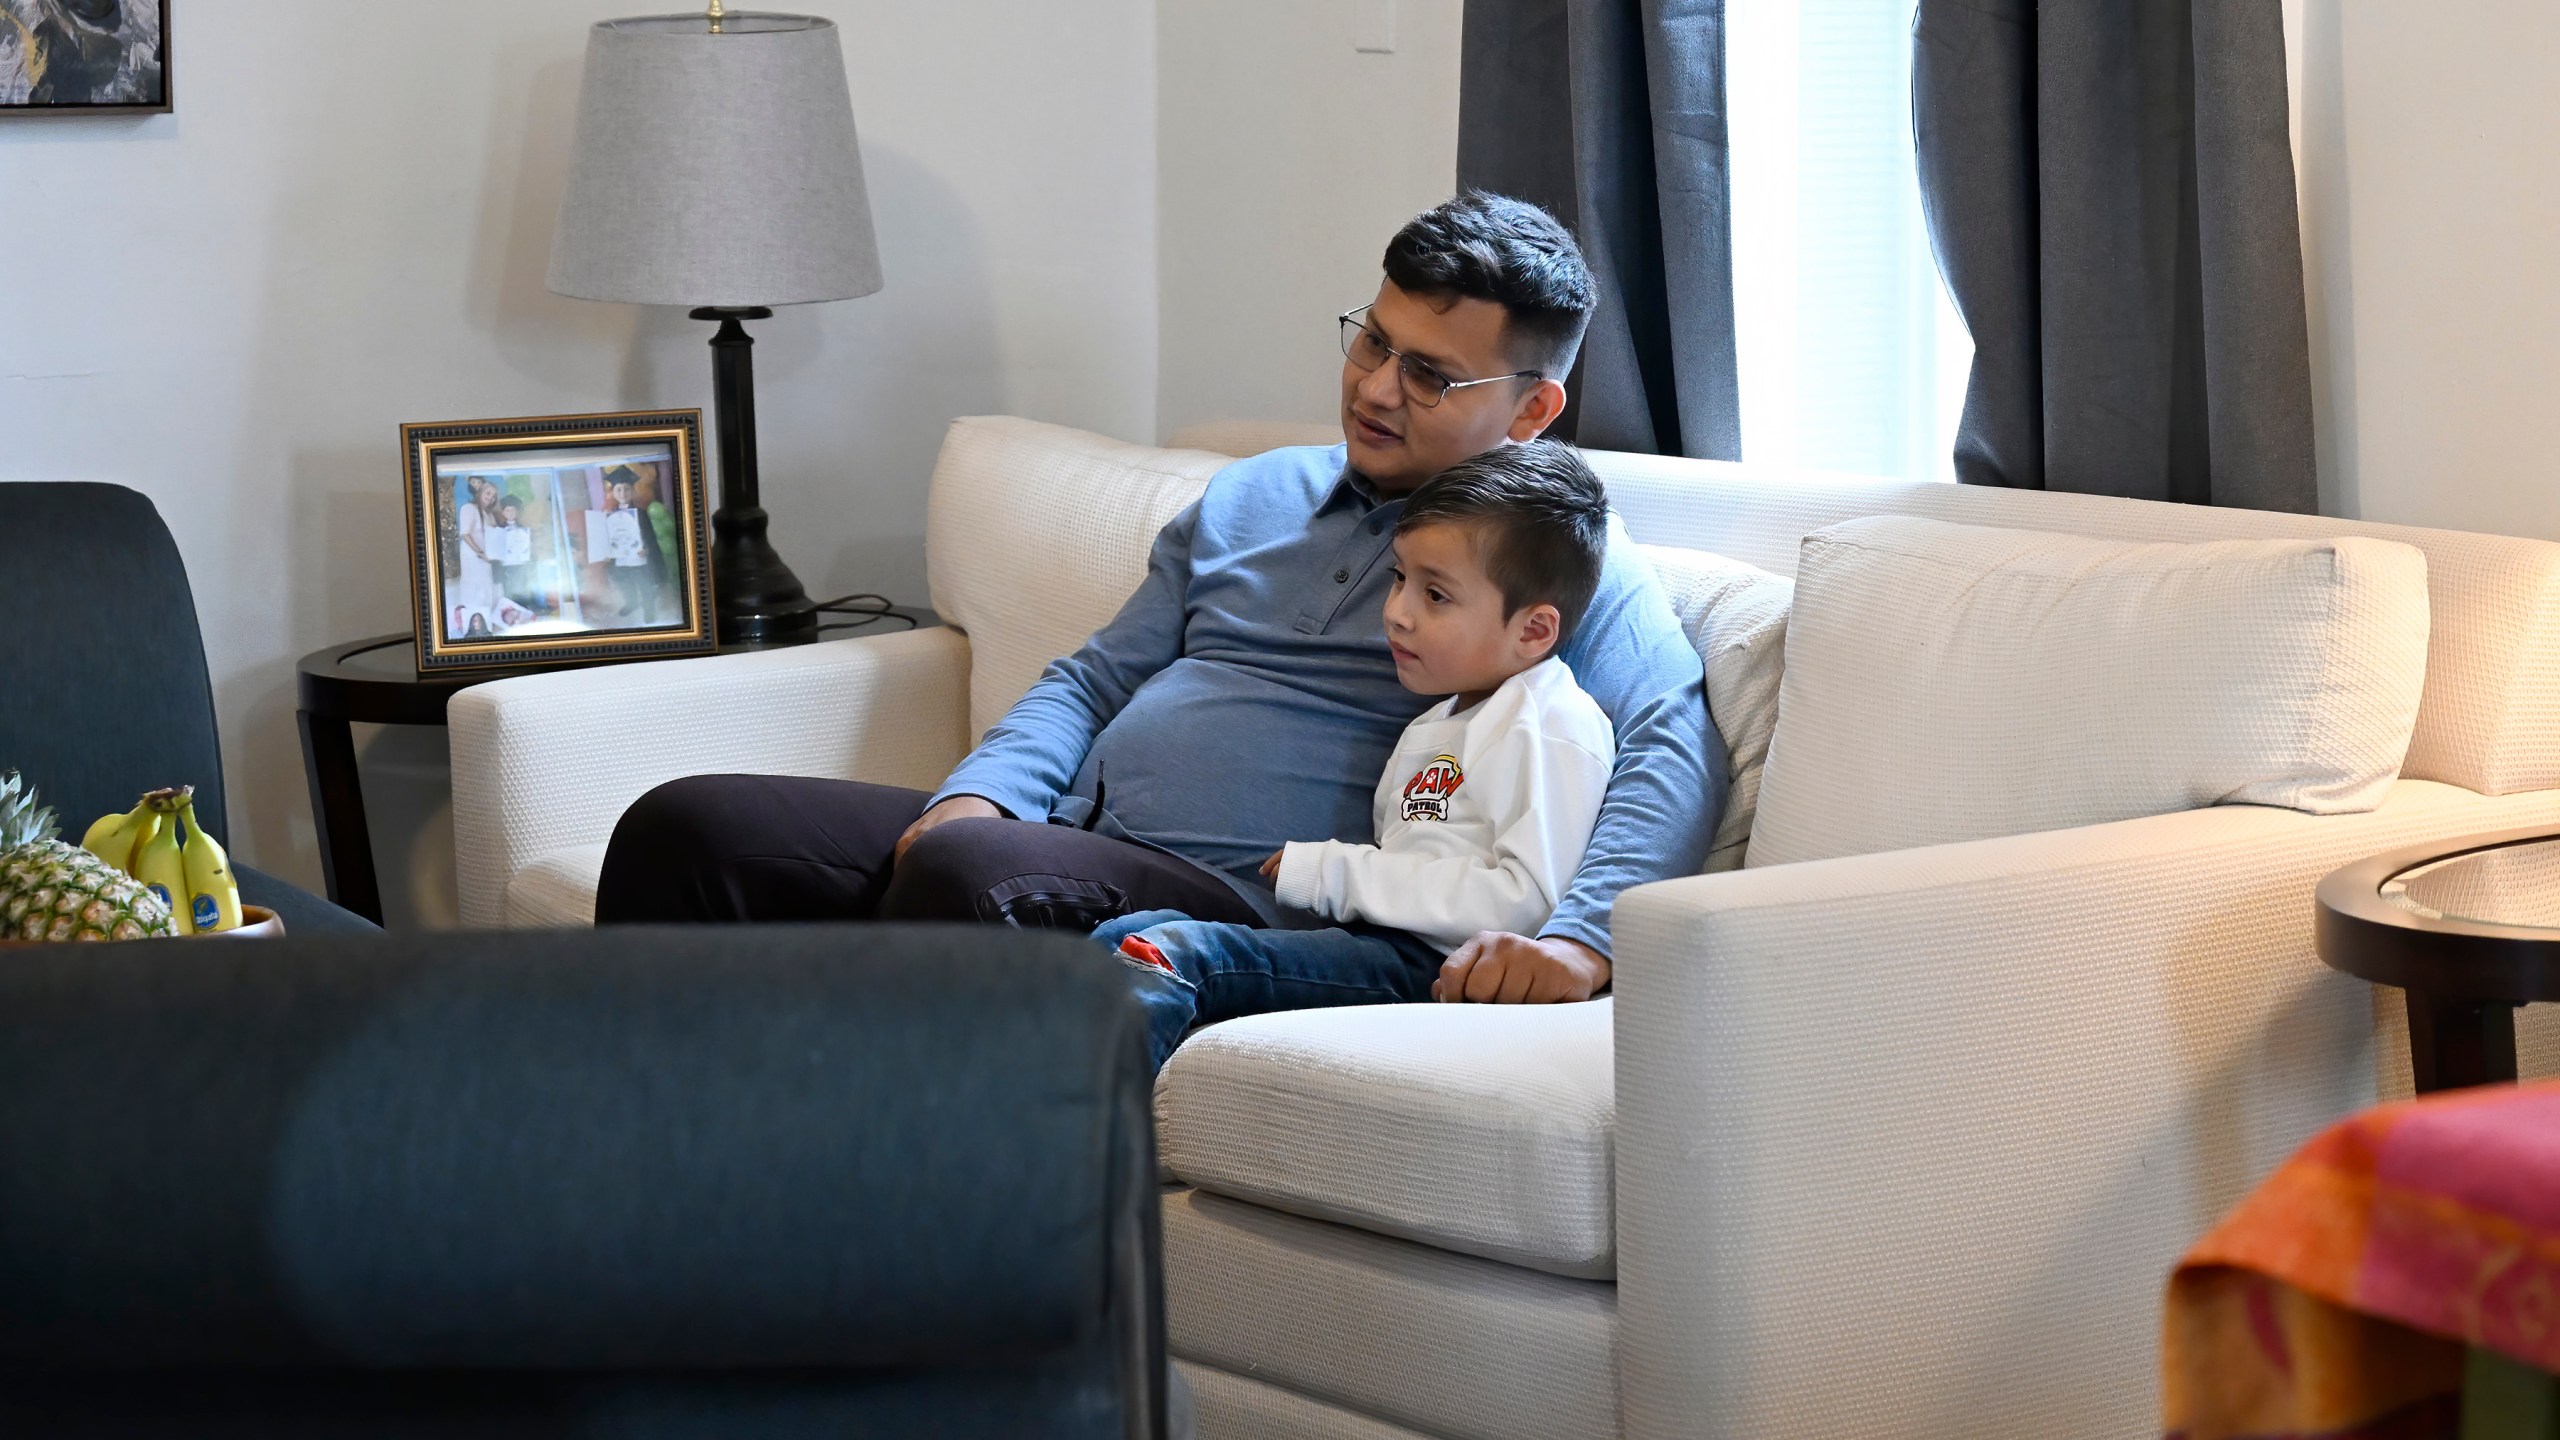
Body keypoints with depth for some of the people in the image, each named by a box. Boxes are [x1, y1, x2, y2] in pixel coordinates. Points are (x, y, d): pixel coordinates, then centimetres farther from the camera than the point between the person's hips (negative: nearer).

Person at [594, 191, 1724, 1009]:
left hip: (1236, 903, -7)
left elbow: (1675, 745, -12)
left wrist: (1578, 936, -31)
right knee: (687, 829, -9)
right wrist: (979, 795, 3)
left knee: (968, 876, -38)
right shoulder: (1251, 498, 24)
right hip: (1058, 840, 7)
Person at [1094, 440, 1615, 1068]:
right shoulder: (1435, 725, 28)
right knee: (1122, 938, 0)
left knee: (1170, 954, -24)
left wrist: (1333, 874, -12)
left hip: (1426, 965, -10)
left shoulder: (1555, 728, -5)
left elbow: (1526, 898, -17)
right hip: (1371, 939, 10)